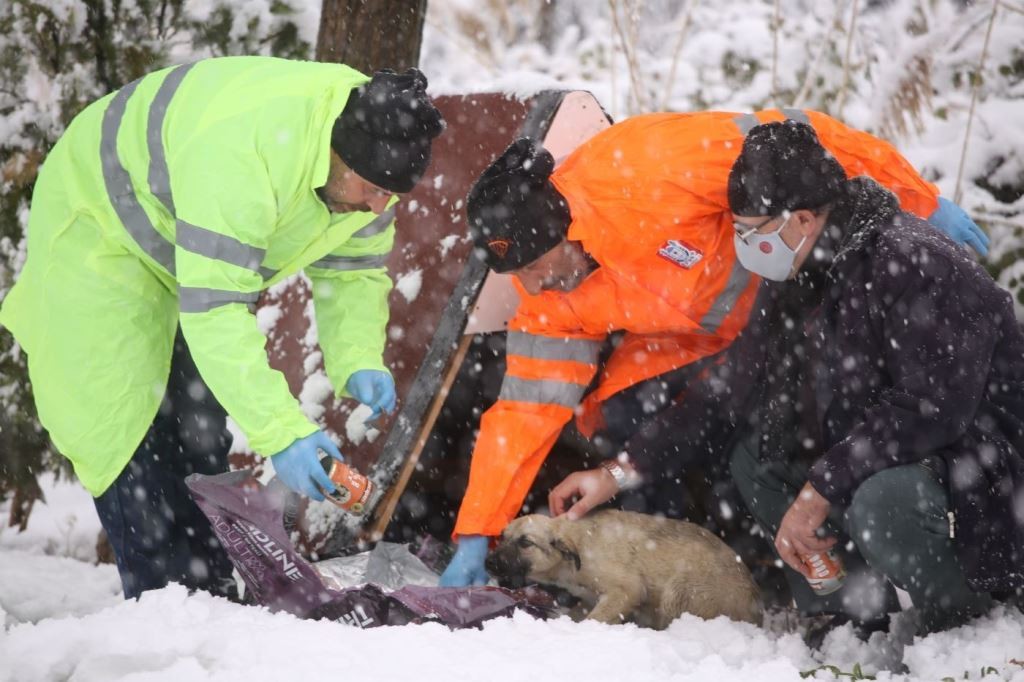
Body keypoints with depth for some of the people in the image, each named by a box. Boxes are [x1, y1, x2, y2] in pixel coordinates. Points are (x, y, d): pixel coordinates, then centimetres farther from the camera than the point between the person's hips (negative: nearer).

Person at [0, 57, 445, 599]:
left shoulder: (375, 156, -19)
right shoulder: (240, 152, -45)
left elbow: (353, 273, -5)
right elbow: (213, 310, -45)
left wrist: (358, 362, -24)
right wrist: (281, 431, -47)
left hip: (200, 258, 7)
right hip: (99, 225, -7)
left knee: (201, 432, 9)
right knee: (126, 432, -10)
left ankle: (211, 598, 16)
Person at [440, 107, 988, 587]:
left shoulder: (651, 176, -37)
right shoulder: (549, 301, -14)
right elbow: (527, 410, -8)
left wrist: (923, 204, -23)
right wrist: (475, 538, -12)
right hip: (699, 333, 6)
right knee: (619, 420, -9)